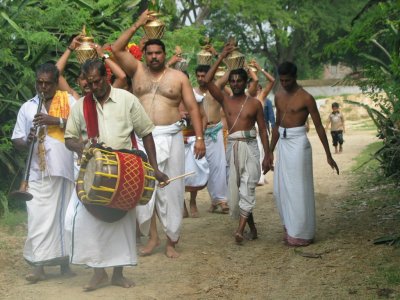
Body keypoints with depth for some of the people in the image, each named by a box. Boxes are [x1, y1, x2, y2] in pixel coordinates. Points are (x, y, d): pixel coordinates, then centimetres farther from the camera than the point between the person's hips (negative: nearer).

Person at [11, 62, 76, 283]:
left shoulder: (68, 100, 7)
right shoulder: (27, 107, 12)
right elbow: (16, 141, 12)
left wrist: (56, 120, -15)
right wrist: (27, 142, -11)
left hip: (65, 169, -1)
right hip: (38, 172, 1)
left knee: (65, 215, 6)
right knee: (38, 217, -6)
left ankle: (64, 261, 17)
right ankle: (39, 266, -5)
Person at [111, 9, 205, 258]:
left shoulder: (179, 77, 4)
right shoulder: (137, 70, 8)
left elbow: (193, 108, 2)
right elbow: (116, 49, -3)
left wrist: (200, 137, -7)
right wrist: (138, 25, -4)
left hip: (170, 137, -1)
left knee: (171, 189, 1)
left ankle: (172, 241, 8)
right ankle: (153, 237, 12)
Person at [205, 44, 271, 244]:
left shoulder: (255, 103, 2)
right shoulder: (225, 100, 8)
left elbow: (263, 130, 4)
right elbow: (207, 81, -4)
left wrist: (267, 156, 0)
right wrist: (221, 58, -5)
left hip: (249, 147, -3)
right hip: (232, 147, 4)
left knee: (247, 188, -13)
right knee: (235, 189, 7)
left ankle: (240, 230, -18)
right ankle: (252, 227, 20)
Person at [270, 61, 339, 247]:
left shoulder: (306, 98, -11)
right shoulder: (279, 96, 10)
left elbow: (319, 127, -8)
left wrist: (328, 155, -8)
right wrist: (271, 151, 20)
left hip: (298, 144, -7)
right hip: (283, 144, 7)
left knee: (298, 189, -2)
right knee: (281, 189, 9)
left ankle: (302, 234, 8)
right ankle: (290, 229, 23)